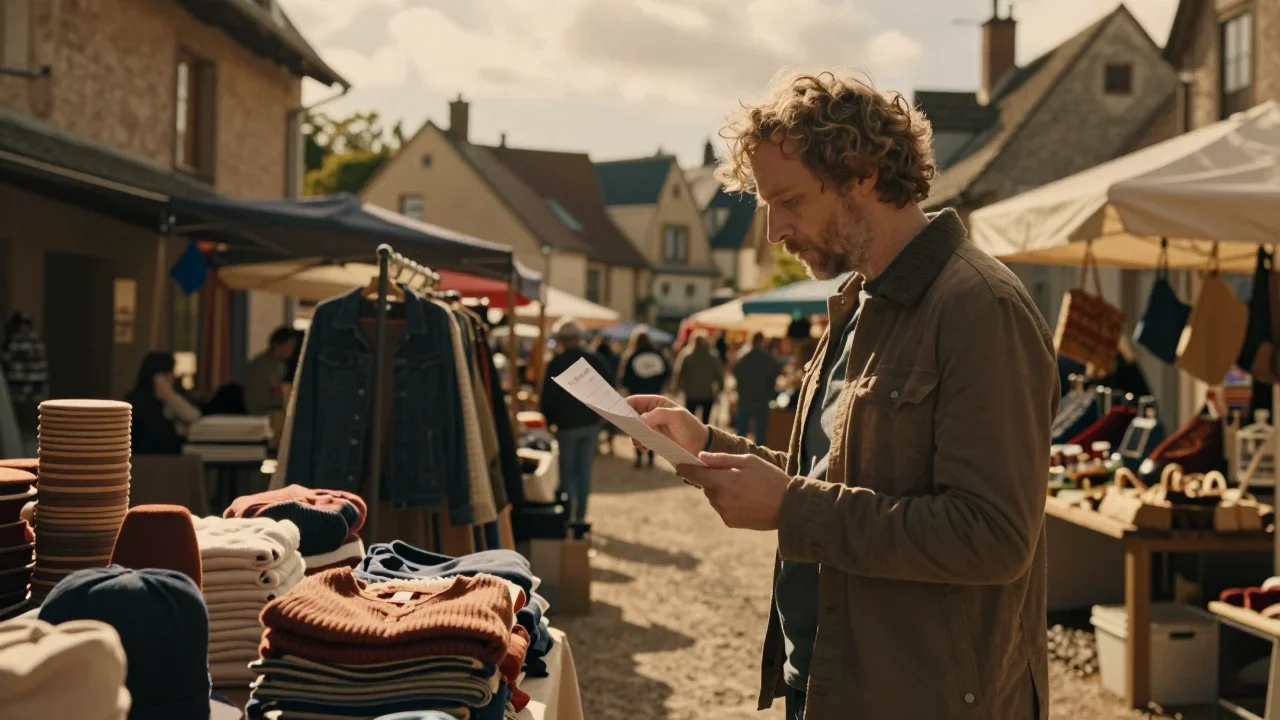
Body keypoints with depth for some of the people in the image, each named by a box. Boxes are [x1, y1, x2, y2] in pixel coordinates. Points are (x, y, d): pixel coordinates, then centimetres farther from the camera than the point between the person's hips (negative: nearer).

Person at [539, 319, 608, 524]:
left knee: (567, 473, 5)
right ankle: (580, 516, 10)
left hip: (567, 424, -3)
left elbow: (548, 397, -7)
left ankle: (567, 516, 3)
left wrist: (549, 422, 4)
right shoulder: (595, 360, 2)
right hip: (591, 423, 4)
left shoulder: (556, 364, -10)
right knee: (584, 471, 8)